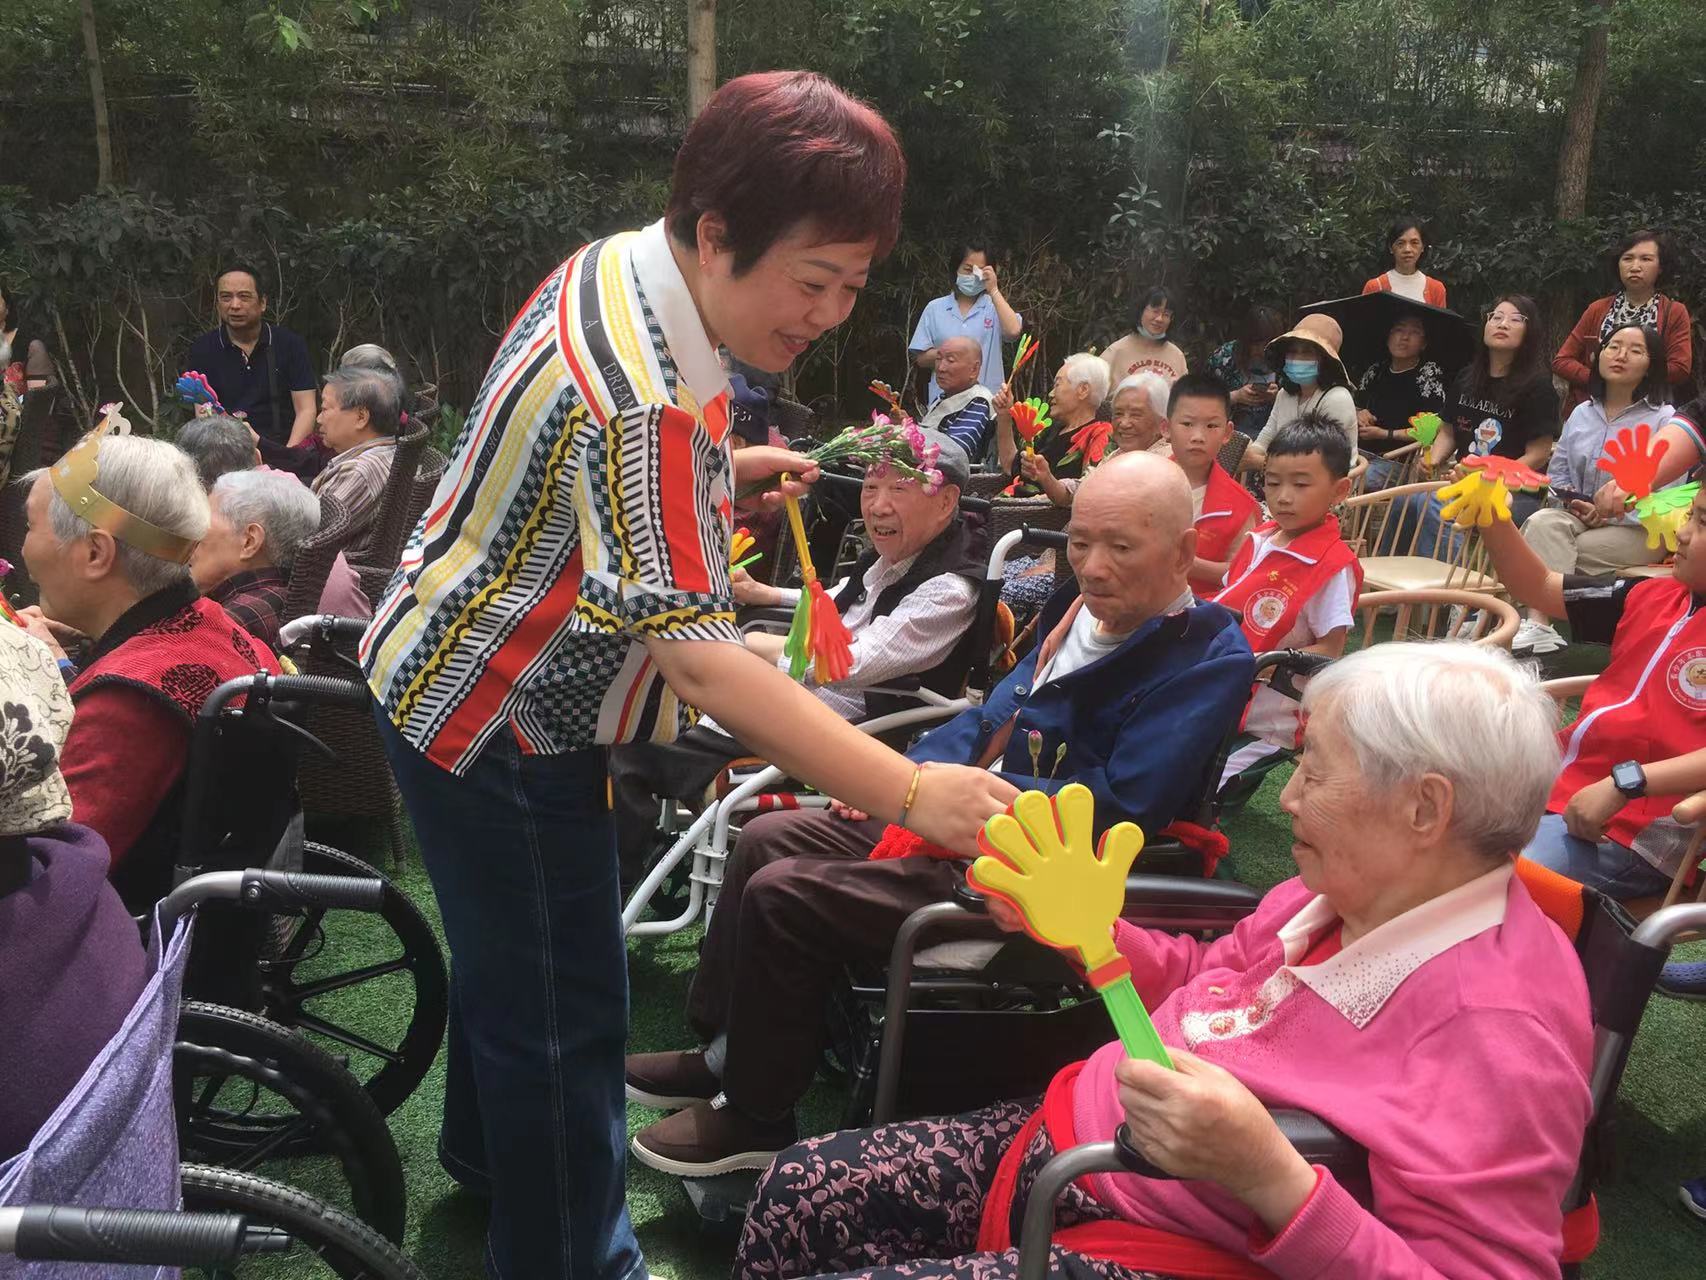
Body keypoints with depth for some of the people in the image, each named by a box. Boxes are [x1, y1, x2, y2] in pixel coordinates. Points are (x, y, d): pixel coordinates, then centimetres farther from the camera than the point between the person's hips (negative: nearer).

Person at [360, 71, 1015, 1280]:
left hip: (460, 675, 10)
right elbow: (703, 658, -38)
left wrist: (722, 474, 1)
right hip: (500, 723, -10)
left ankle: (485, 1151, 51)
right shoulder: (646, 402, -33)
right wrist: (912, 792, -40)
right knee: (564, 1014, 2)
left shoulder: (617, 262, -2)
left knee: (511, 951, 28)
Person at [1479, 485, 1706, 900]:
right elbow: (1538, 588, 19)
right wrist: (1492, 519, 5)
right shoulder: (1653, 596, 12)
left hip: (1628, 832, -8)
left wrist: (1625, 783, -26)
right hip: (1548, 785, 8)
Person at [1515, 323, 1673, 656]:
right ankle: (1538, 624, -44)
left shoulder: (1664, 420, -3)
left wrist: (1612, 513, -19)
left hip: (1636, 529, -4)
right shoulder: (1581, 413, 15)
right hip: (1579, 516, 4)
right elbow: (1557, 472, 18)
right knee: (1543, 523, -31)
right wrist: (1570, 500, -3)